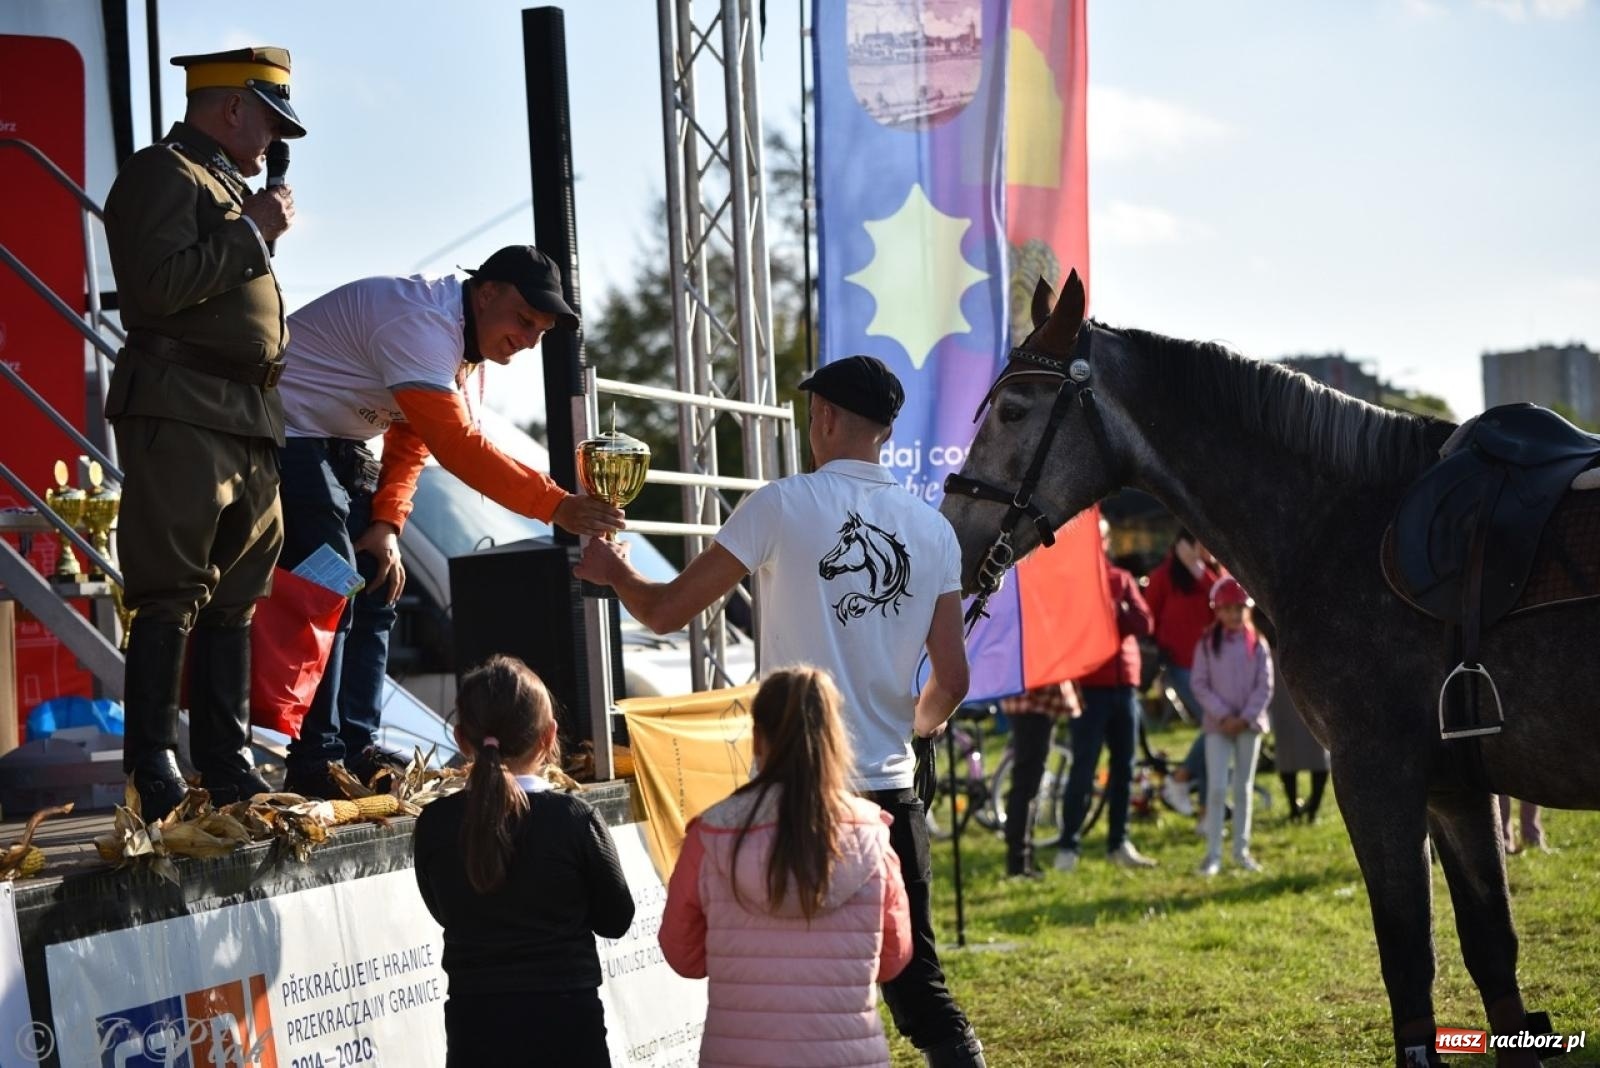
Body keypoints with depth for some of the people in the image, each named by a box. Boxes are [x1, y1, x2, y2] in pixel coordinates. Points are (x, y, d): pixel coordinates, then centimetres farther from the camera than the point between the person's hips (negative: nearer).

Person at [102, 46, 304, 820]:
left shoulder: (225, 185, 24)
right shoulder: (162, 173, -5)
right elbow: (156, 284, -20)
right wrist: (253, 232, -12)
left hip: (244, 420, 10)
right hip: (181, 414, -10)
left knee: (234, 601, 9)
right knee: (171, 599, -10)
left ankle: (228, 769, 13)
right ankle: (153, 776, -9)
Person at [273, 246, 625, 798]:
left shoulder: (464, 339, 6)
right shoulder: (421, 324, -28)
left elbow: (411, 439, 8)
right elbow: (458, 447, -34)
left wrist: (385, 524, -5)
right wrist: (557, 506, -35)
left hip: (336, 443, 11)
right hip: (285, 435, -11)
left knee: (377, 584, 4)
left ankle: (358, 751, 4)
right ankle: (315, 765, -16)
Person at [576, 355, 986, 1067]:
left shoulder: (782, 506, -6)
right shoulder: (933, 531, 5)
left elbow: (666, 612, -1)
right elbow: (951, 679, 6)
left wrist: (612, 571, 20)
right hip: (889, 788, 3)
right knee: (918, 988, 9)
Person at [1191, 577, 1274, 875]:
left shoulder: (1257, 643, 0)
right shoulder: (1208, 643, -2)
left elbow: (1265, 685, -2)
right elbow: (1199, 684, -4)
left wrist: (1246, 717, -11)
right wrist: (1223, 715, -13)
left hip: (1249, 723, 1)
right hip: (1217, 724, -1)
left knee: (1244, 788, 9)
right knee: (1216, 787, -7)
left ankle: (1242, 850, 17)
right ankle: (1213, 853, -4)